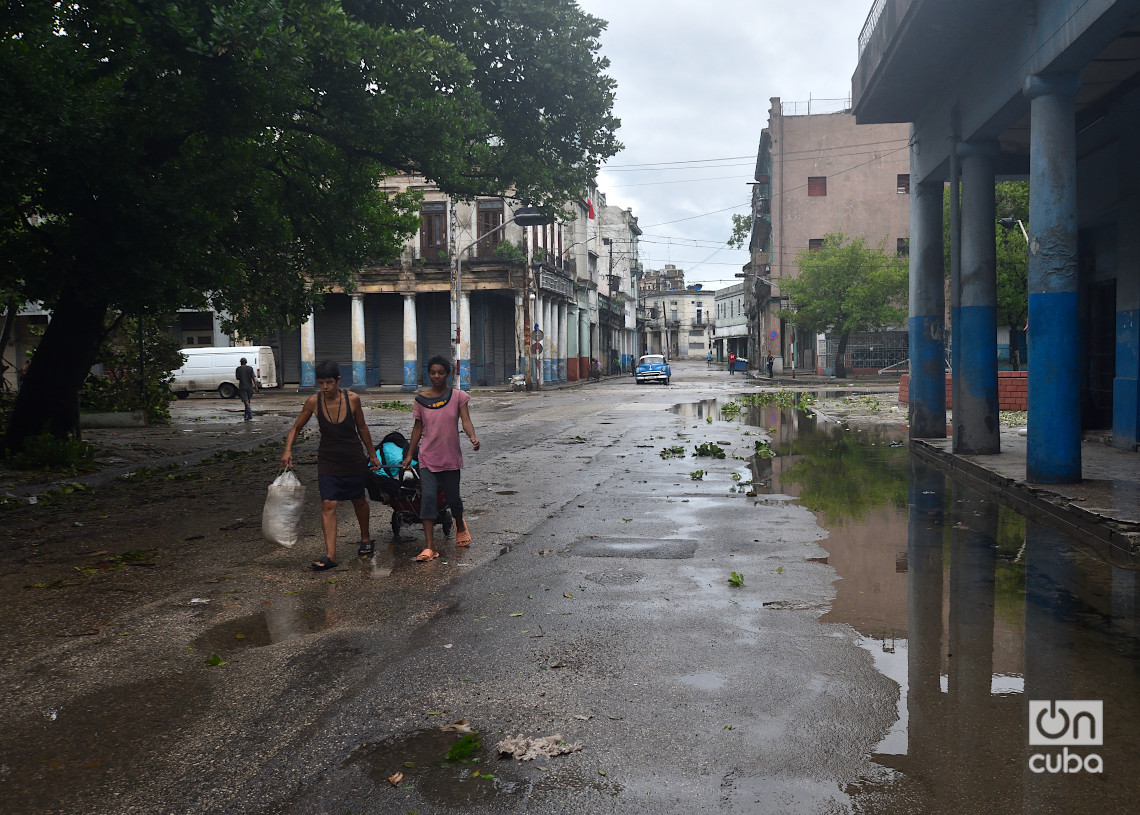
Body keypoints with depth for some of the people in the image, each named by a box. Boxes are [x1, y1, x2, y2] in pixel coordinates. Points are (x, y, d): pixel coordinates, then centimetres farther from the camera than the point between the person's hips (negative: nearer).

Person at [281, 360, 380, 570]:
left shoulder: (352, 399, -12)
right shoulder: (313, 402, -11)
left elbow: (362, 428, 2)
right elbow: (296, 427, 1)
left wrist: (372, 454, 9)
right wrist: (288, 450, -15)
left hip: (354, 458, 0)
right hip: (328, 460, 0)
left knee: (359, 500, 16)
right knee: (328, 505, -12)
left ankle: (365, 538, 40)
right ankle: (330, 555, -11)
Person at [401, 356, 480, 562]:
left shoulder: (458, 396, -2)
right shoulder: (421, 399, 2)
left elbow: (466, 421, -11)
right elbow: (418, 428, 9)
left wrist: (472, 437, -31)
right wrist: (409, 454, 8)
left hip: (451, 457, 0)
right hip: (428, 457, 0)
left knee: (453, 498, 11)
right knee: (428, 496, -12)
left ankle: (460, 526, 45)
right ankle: (429, 547, -10)